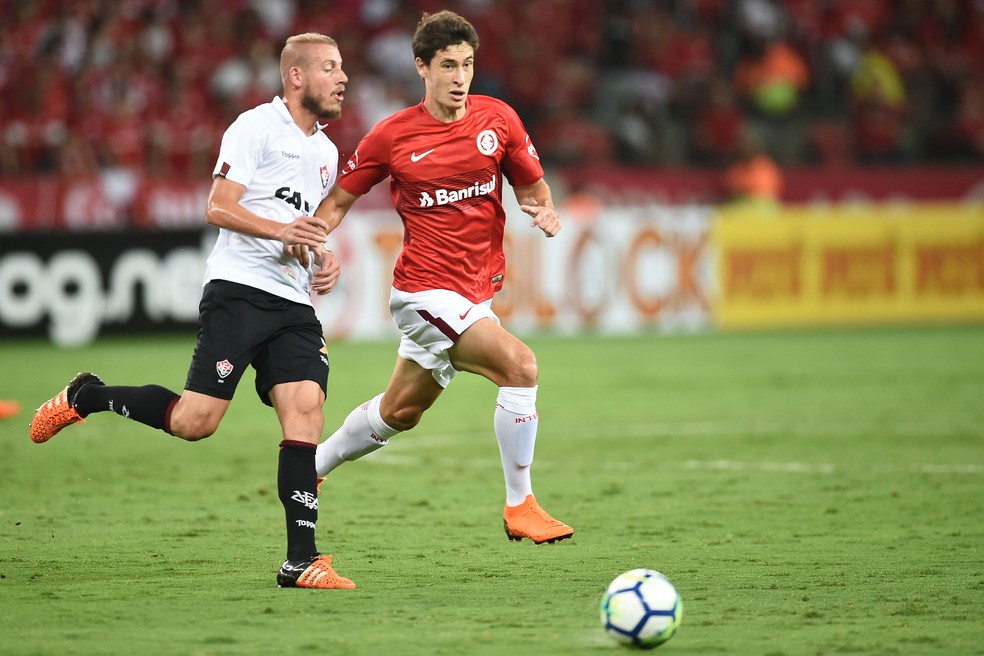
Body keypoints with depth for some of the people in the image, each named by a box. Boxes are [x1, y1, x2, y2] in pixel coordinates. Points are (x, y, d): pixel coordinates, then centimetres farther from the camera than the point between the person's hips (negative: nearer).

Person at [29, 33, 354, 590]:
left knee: (306, 410, -11)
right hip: (240, 290, -7)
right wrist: (282, 230, -22)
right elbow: (218, 209, -10)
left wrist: (325, 262, 16)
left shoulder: (326, 152, 22)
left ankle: (301, 561, -11)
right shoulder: (256, 127, -3)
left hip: (295, 304, 7)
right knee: (194, 421, -13)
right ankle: (86, 397, 11)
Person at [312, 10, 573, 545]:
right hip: (425, 289, -5)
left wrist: (545, 211, -11)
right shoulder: (392, 136, -8)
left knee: (400, 411, 19)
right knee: (519, 365, -23)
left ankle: (307, 468, 42)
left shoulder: (497, 118, 0)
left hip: (476, 292, 5)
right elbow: (337, 202, 3)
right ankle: (519, 507, -14)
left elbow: (531, 185, 11)